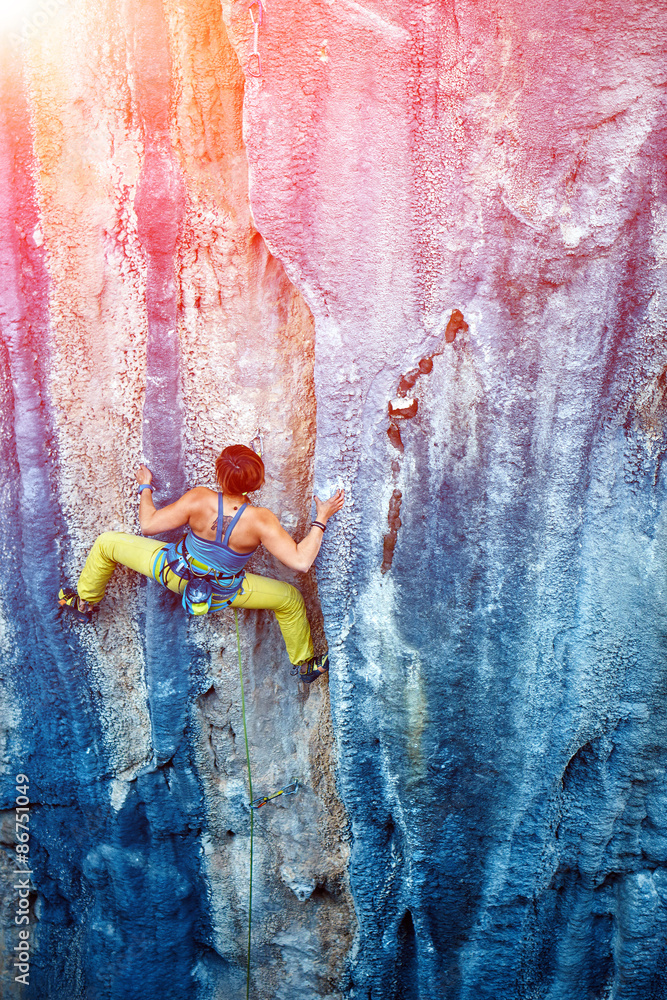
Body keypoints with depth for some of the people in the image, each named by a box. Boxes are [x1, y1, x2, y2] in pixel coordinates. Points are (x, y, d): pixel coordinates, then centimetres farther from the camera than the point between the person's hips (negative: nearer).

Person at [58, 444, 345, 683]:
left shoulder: (199, 500, -28)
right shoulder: (260, 520, -29)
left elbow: (148, 524, -17)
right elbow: (301, 561, -29)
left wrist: (145, 488, 2)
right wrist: (321, 519, -18)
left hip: (174, 572, 0)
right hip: (223, 594, 0)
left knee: (107, 543, 21)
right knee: (291, 598, 21)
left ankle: (84, 604, 42)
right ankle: (304, 663, 36)